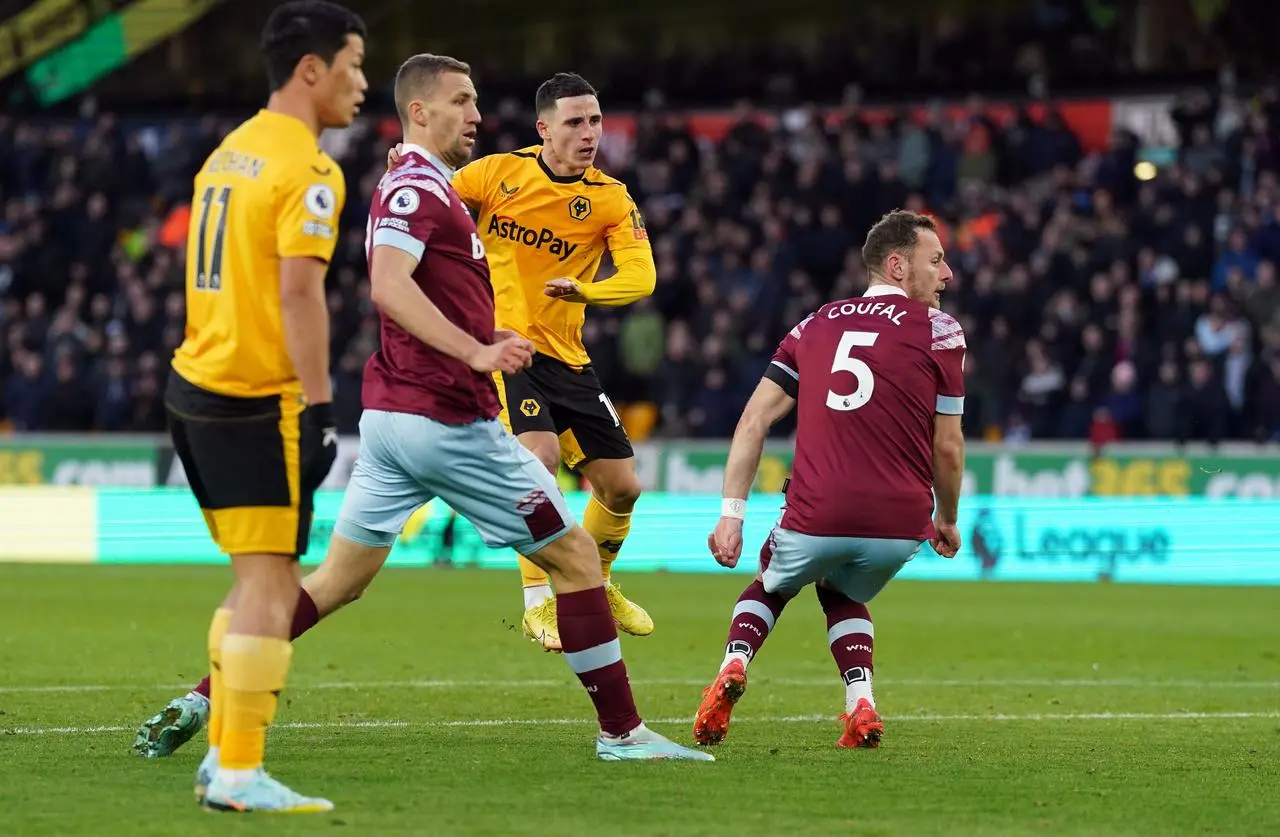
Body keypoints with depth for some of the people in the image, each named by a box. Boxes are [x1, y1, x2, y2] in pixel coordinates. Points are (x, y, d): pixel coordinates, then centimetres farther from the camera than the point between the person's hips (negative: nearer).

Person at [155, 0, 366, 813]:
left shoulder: (229, 153, 16)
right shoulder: (308, 172, -12)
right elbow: (299, 294, -19)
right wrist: (320, 408, -18)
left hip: (199, 383, 9)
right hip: (262, 398, -9)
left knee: (258, 577, 17)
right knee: (269, 584, -7)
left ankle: (223, 753, 15)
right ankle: (240, 775, -9)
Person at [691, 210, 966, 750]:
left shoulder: (816, 325, 17)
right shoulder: (938, 330, 5)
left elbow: (755, 420, 9)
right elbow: (947, 447, 5)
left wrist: (731, 514, 9)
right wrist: (947, 521, 21)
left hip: (816, 518, 1)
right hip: (899, 523, -1)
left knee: (772, 586, 32)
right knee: (842, 595, 32)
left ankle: (734, 666, 3)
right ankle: (861, 706, 10)